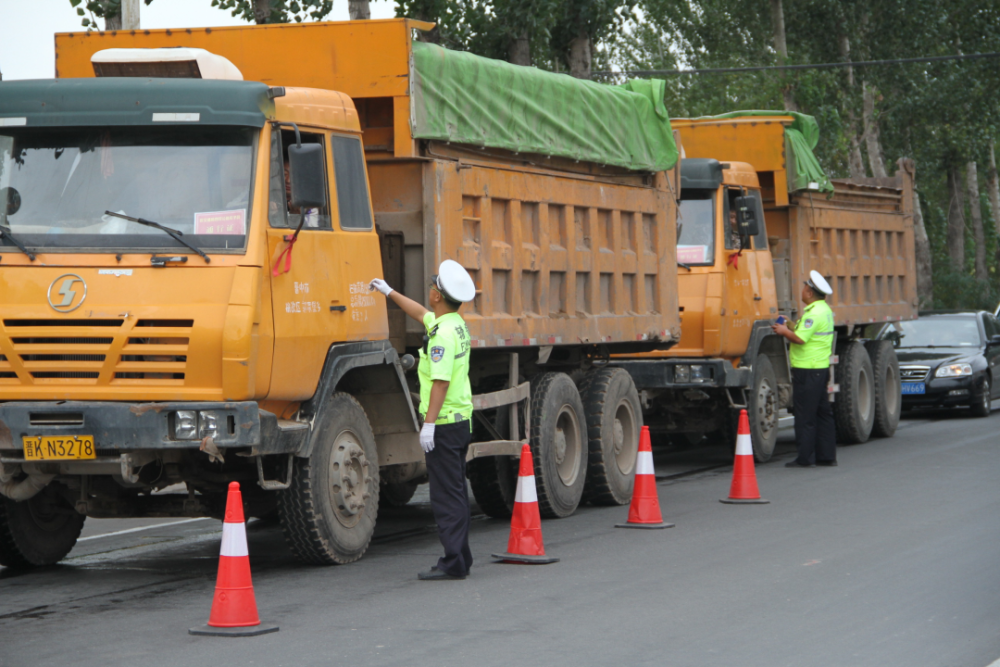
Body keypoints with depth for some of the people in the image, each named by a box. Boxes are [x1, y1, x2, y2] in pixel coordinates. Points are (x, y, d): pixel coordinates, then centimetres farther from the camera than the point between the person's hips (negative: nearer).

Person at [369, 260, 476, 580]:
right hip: (462, 420, 10)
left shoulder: (443, 333, -18)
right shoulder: (457, 325, 13)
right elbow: (422, 314, 32)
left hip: (444, 422, -10)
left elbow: (441, 382, -24)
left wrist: (428, 424, -24)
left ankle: (452, 563, -9)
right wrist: (389, 292, 43)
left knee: (445, 496, -8)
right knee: (456, 492, 13)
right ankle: (460, 559, 17)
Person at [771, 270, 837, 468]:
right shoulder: (825, 310, 15)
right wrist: (791, 326, 17)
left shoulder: (815, 313, -18)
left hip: (807, 370, -10)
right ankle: (826, 455, 15)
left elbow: (800, 339, -21)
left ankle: (805, 458, -2)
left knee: (804, 415, -5)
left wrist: (784, 332, -4)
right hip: (821, 368, 10)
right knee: (822, 412, 12)